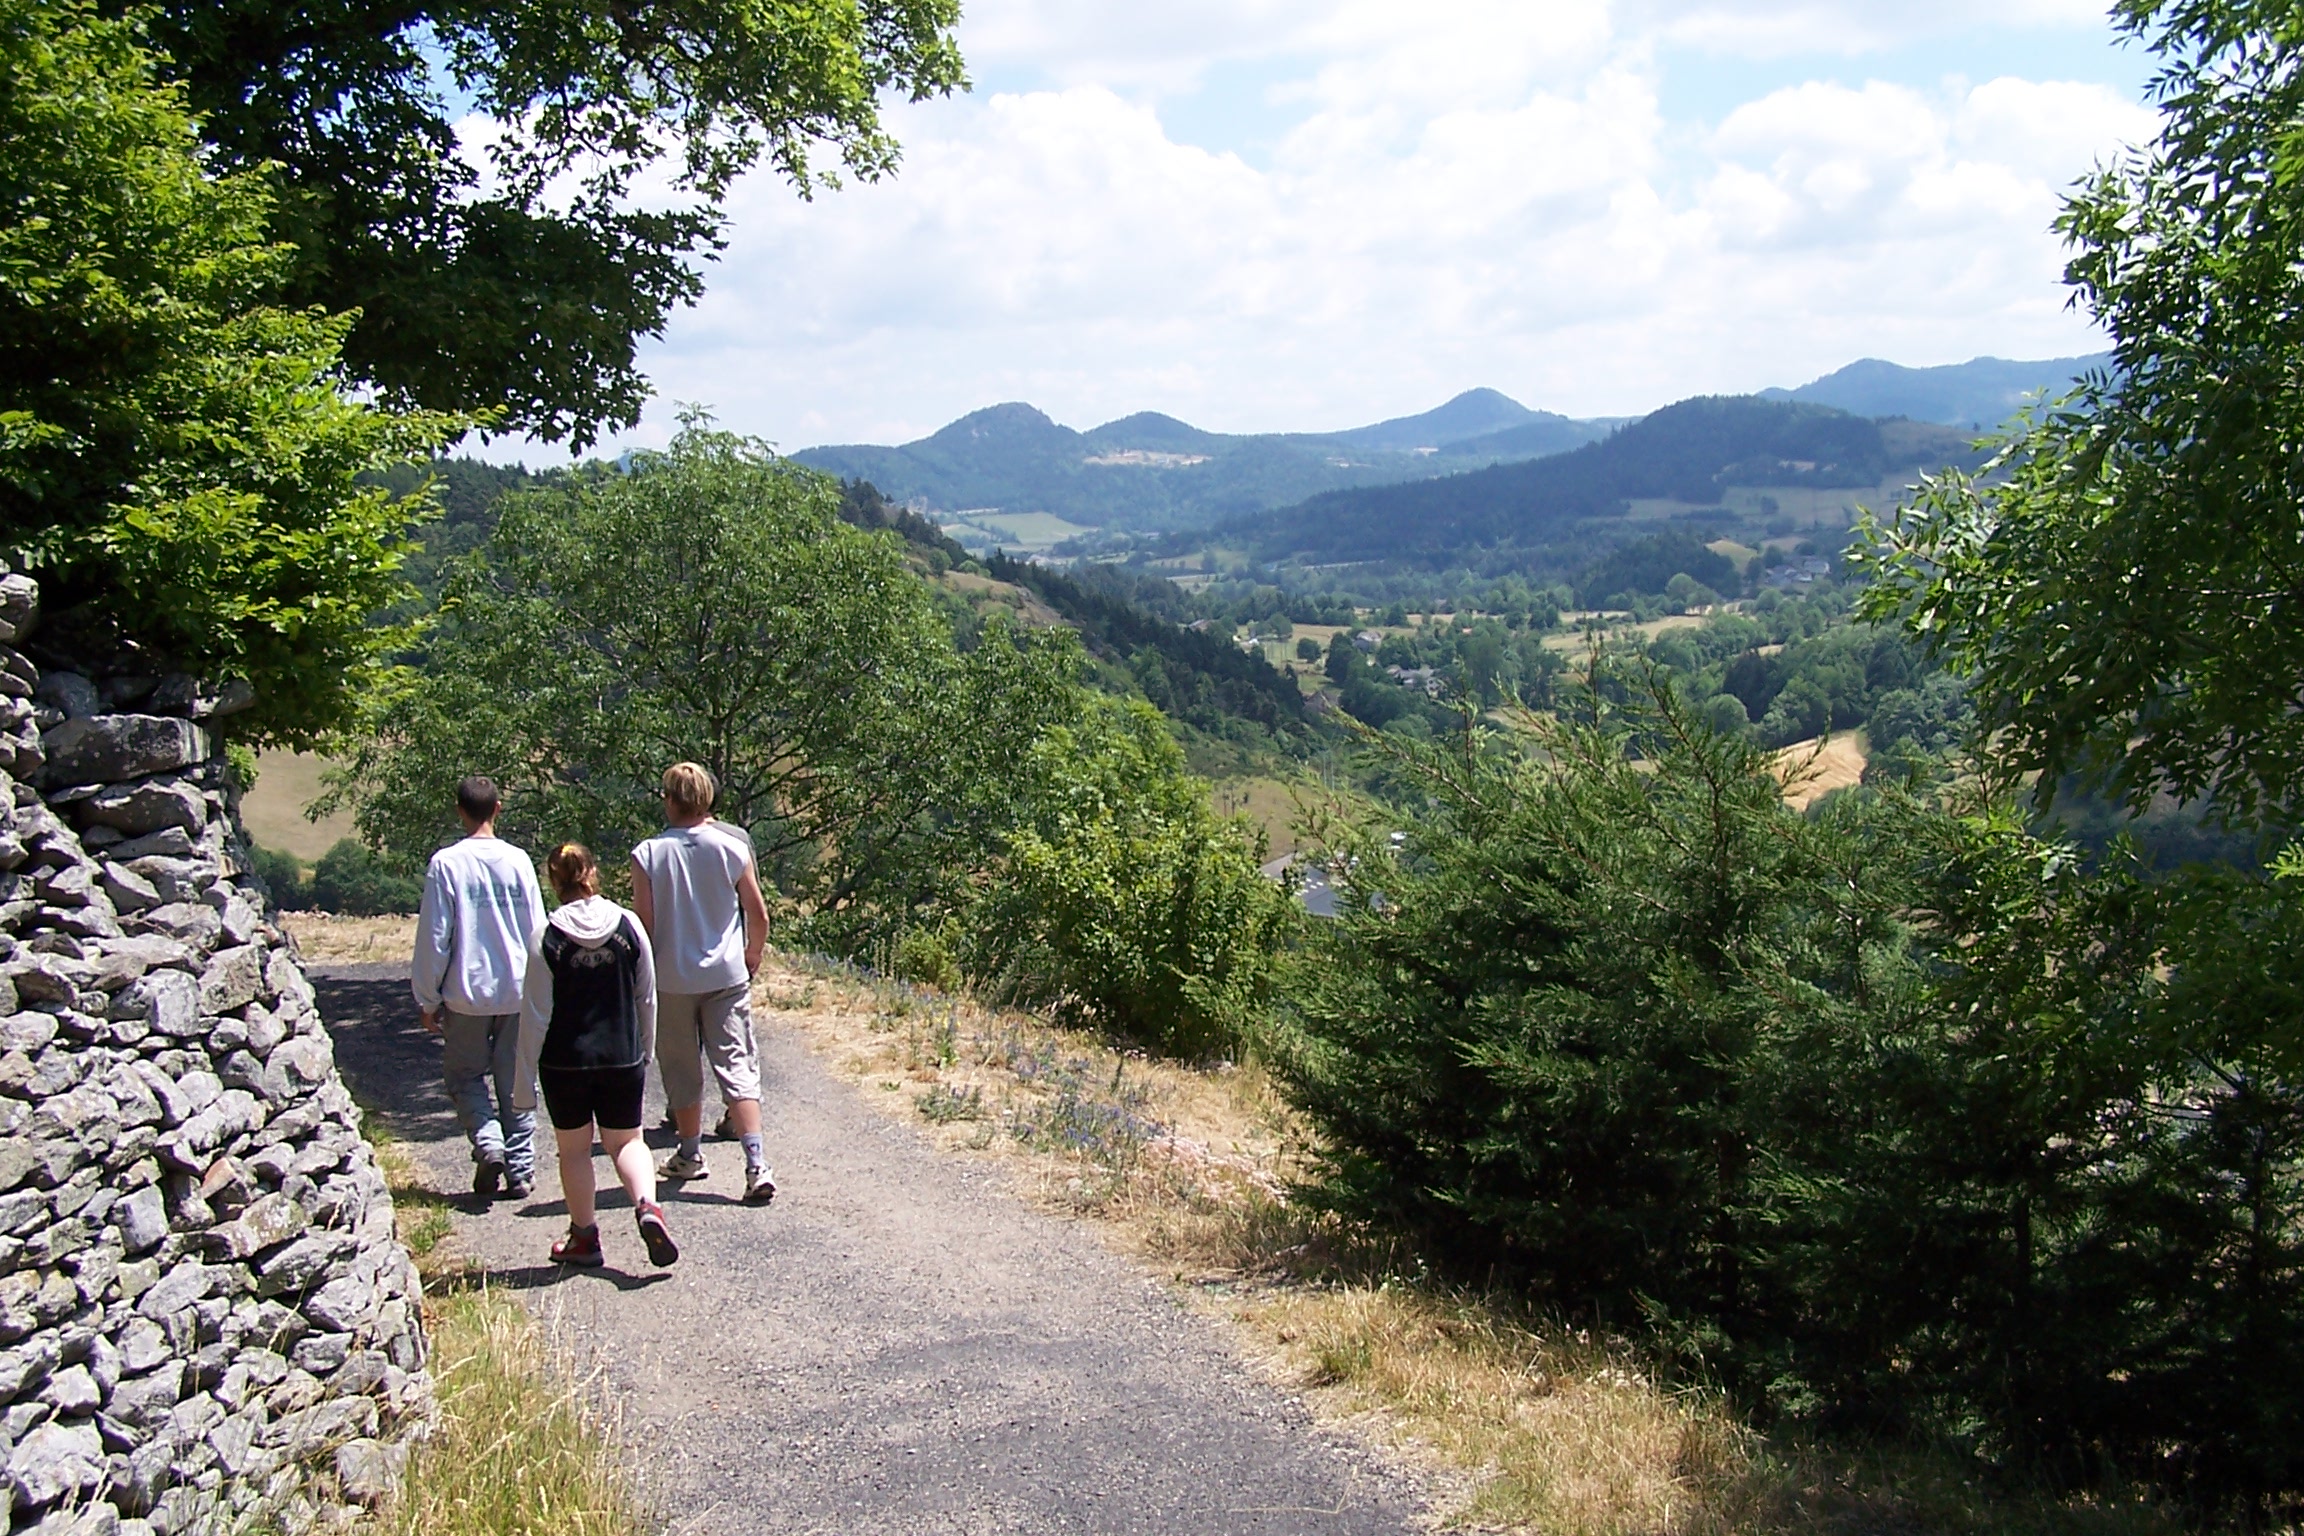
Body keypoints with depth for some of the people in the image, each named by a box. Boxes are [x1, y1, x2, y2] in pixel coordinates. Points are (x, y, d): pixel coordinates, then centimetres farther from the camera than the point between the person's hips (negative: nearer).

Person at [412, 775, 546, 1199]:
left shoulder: (446, 863, -9)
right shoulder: (518, 861, -2)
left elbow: (434, 937, -7)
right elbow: (538, 931, 4)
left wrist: (428, 998, 3)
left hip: (466, 994, -2)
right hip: (518, 992, 2)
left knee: (464, 1076, 14)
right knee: (516, 1082, 11)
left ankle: (487, 1142, -8)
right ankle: (520, 1170, 11)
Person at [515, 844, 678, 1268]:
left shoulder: (547, 937, -11)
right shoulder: (628, 925, -5)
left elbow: (535, 1016, -10)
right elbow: (647, 999, 3)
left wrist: (525, 1082, -3)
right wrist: (644, 1052, 17)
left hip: (564, 1062, -2)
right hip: (622, 1058, 2)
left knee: (574, 1149, 14)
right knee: (626, 1140, 14)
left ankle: (584, 1237, 22)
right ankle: (647, 1205, -10)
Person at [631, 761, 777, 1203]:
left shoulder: (648, 855, -8)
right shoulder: (732, 847, -5)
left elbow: (644, 922, -7)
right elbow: (759, 914, 1)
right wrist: (752, 956, 19)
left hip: (670, 979, 0)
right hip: (726, 976, 0)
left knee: (682, 1069, 15)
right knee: (737, 1066, -1)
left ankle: (690, 1154, 29)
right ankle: (756, 1163, -13)